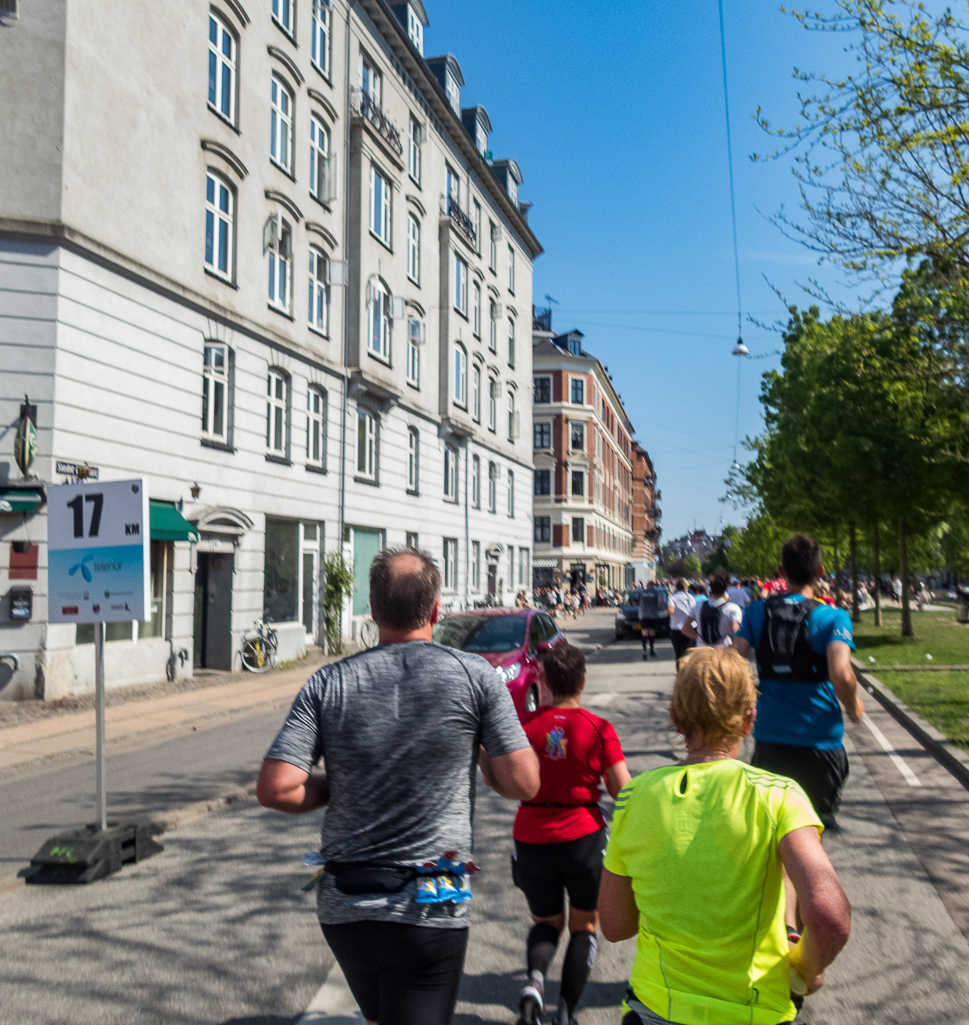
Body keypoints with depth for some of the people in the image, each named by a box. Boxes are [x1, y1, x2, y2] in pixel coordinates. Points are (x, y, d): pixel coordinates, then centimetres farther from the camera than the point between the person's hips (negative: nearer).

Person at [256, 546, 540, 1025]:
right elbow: (523, 784, -8)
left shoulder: (328, 683, -3)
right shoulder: (475, 675, -8)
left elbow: (275, 788, -10)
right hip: (428, 910, -4)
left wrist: (339, 788, 8)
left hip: (341, 904, 4)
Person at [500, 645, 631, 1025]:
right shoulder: (599, 729, -10)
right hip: (583, 837, -1)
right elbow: (623, 791, -8)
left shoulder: (525, 724, -6)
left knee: (546, 922, 23)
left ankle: (535, 980, -5)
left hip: (531, 840, 2)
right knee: (583, 927, 19)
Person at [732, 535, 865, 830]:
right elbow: (841, 675, -23)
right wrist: (853, 706, -2)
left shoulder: (758, 612, 1)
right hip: (817, 740, -2)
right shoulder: (832, 617, -10)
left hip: (769, 738, 2)